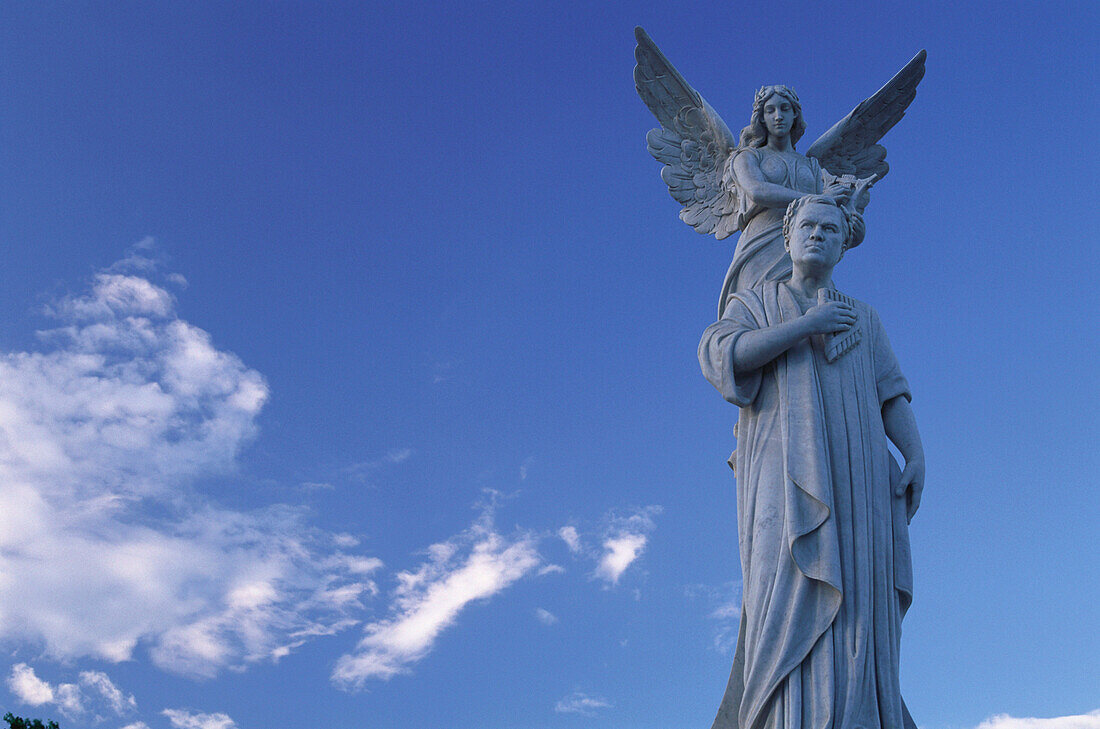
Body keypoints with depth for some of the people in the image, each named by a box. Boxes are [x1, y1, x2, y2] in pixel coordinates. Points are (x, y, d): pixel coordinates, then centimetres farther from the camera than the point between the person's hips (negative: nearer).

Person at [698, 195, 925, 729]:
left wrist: (916, 456, -4)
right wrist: (807, 324, -5)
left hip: (855, 475, 3)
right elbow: (720, 356, -4)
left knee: (853, 613, -10)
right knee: (793, 597, -22)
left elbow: (893, 398, 15)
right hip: (786, 470, -3)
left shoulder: (864, 320, 27)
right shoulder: (753, 303, 19)